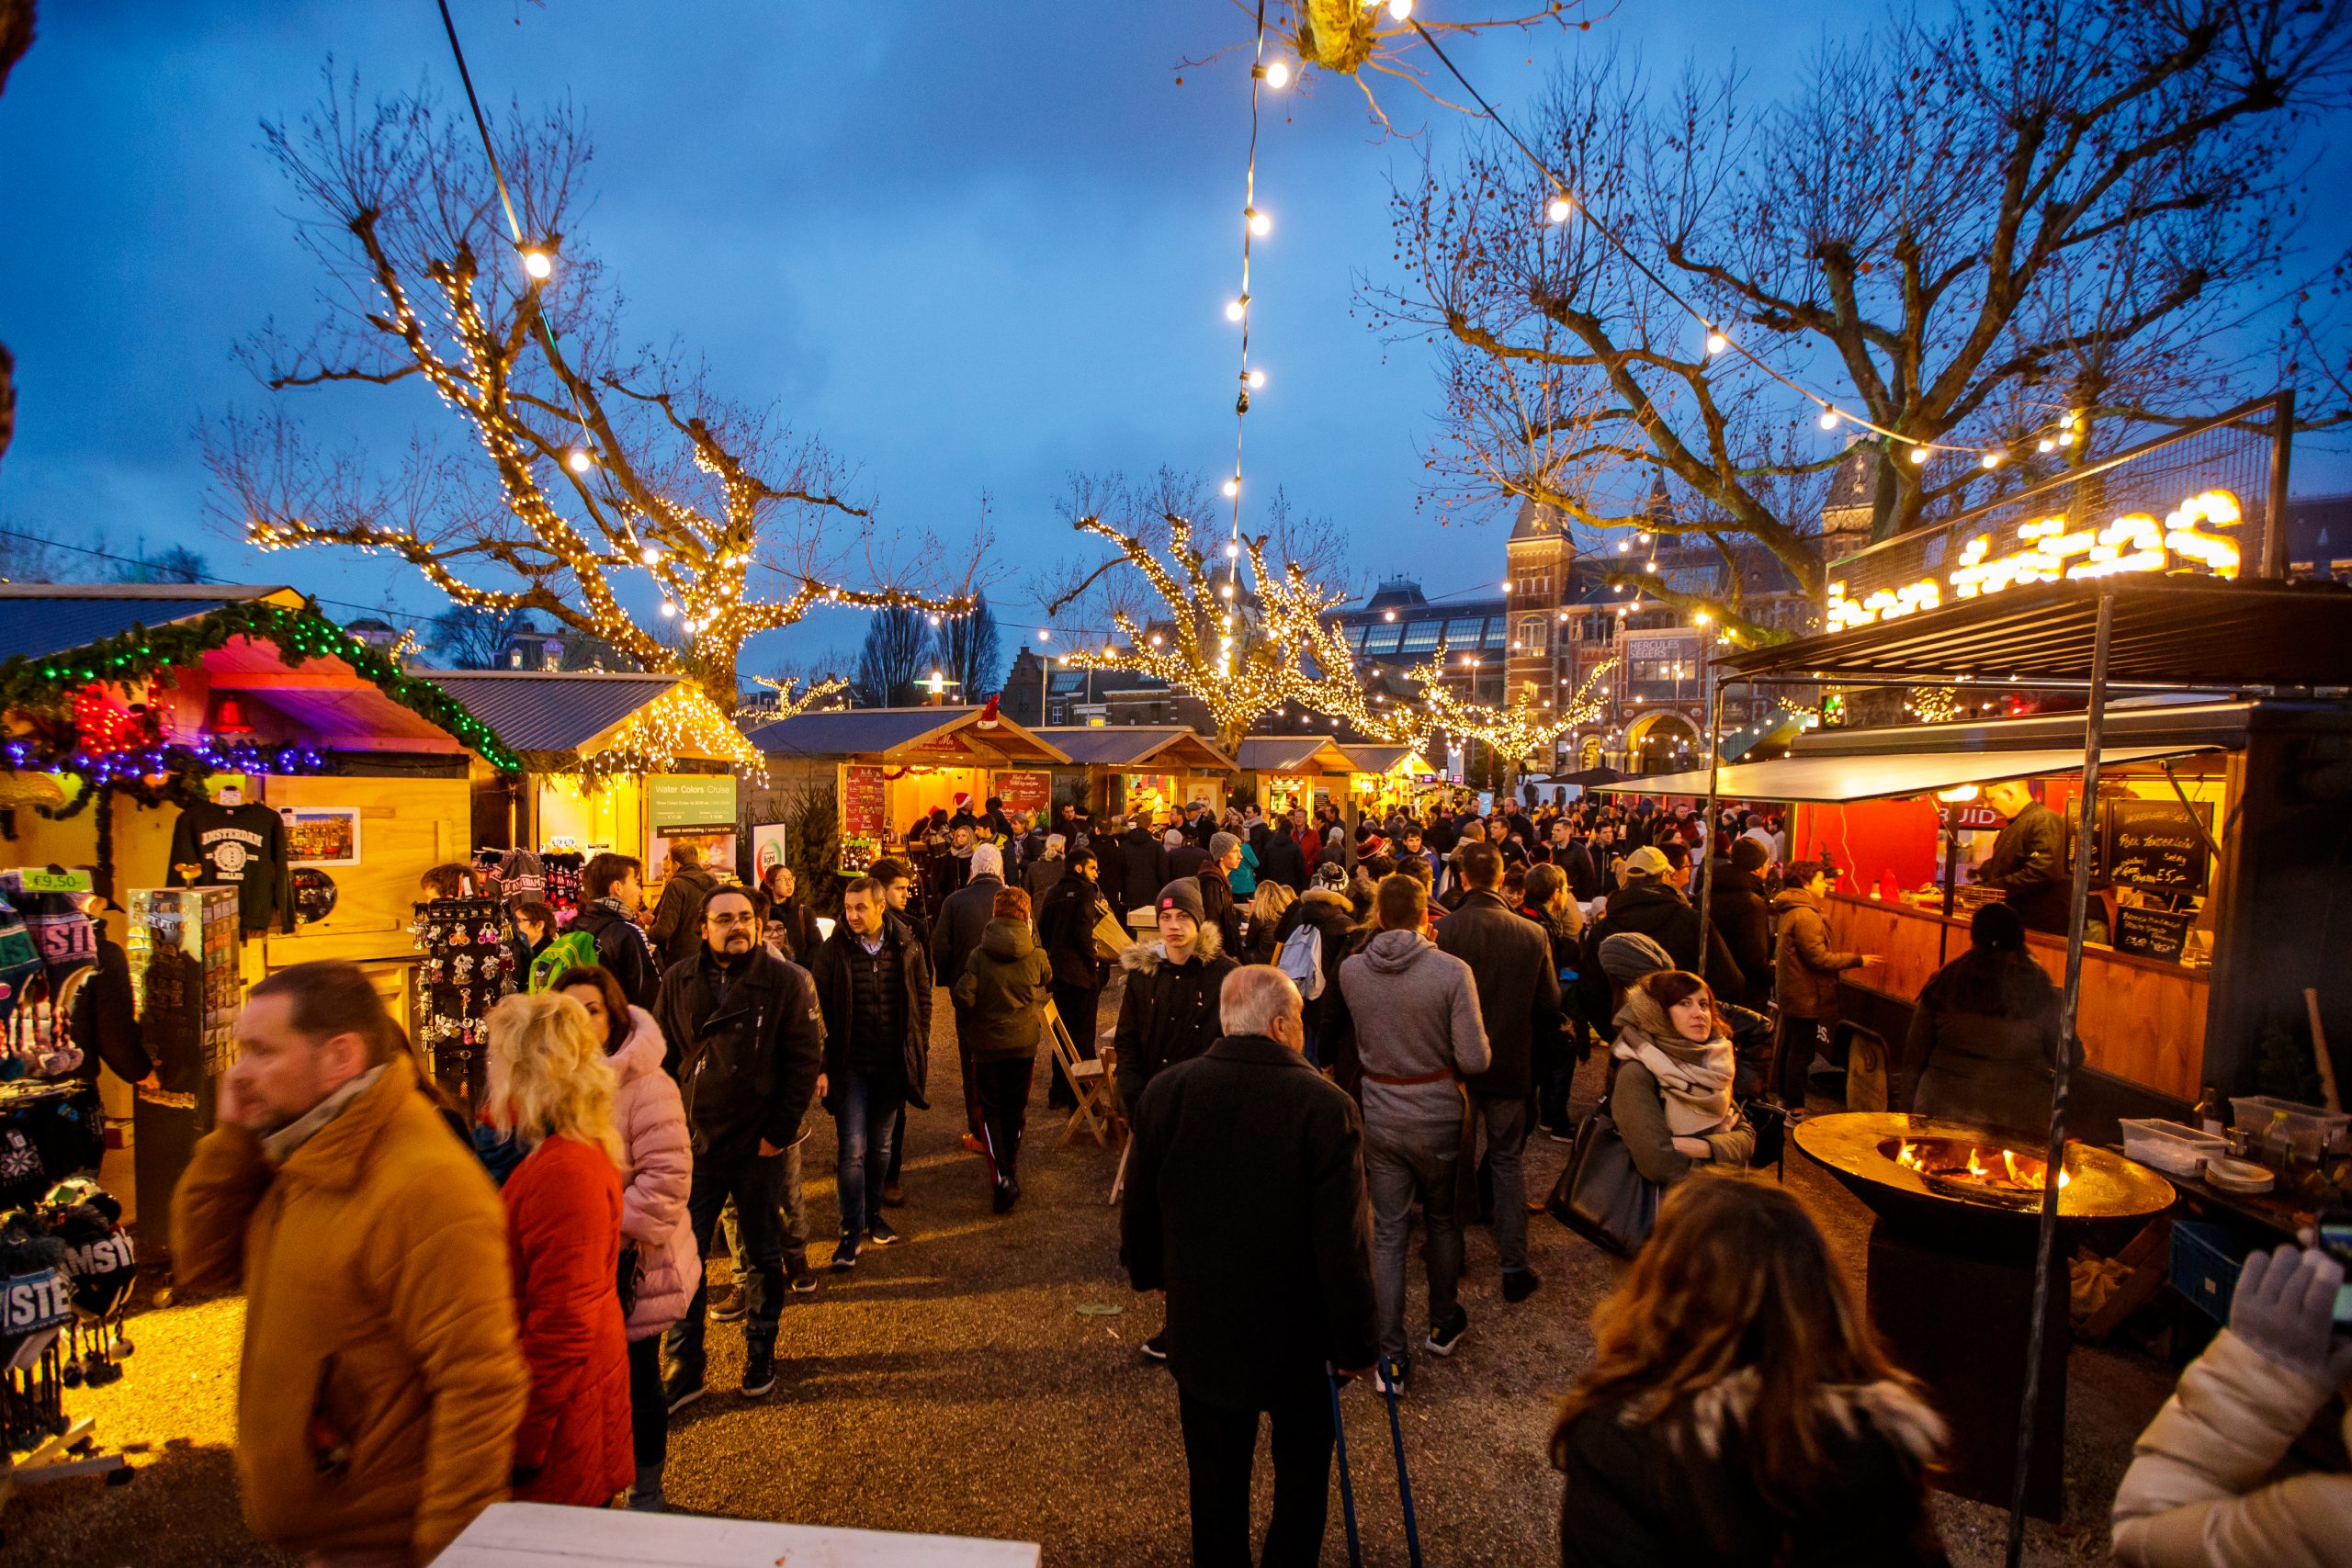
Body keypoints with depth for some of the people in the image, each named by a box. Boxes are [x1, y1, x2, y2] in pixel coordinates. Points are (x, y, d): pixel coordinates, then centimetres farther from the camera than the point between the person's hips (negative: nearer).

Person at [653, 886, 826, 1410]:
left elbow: (804, 1060, -8)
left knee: (763, 1256, 15)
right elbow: (661, 1056, 6)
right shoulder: (679, 981, 0)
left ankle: (760, 1352, 34)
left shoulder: (787, 981, -9)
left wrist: (780, 1131, -11)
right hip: (694, 1145, 2)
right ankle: (683, 1368, 23)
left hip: (759, 1149, -2)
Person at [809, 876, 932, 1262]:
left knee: (882, 1146, 16)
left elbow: (923, 1000, 6)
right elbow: (818, 1010, -6)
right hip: (851, 1066, -2)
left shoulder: (907, 948, -2)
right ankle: (852, 1230, 9)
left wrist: (920, 1052, 3)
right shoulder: (832, 952, -8)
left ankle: (873, 1213, 34)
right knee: (852, 1150, -3)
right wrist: (821, 1065, -10)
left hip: (894, 1066, 2)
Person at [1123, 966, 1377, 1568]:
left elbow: (1139, 1207, 0)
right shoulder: (1327, 1107, -24)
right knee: (1303, 1472, 24)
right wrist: (1355, 1343, -6)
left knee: (1216, 1478, 23)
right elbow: (1345, 1246, -20)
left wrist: (1146, 1271, 18)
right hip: (1299, 1337, -2)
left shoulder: (1165, 1090, -13)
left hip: (1199, 1327, 3)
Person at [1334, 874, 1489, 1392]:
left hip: (1379, 1116, 1)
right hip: (1438, 1115, -1)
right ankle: (1443, 1324, 40)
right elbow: (1475, 1060, -17)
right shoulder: (1452, 971, -19)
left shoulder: (1350, 970, -9)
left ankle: (1391, 1357, 16)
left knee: (1388, 1233, 11)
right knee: (1443, 1220, 22)